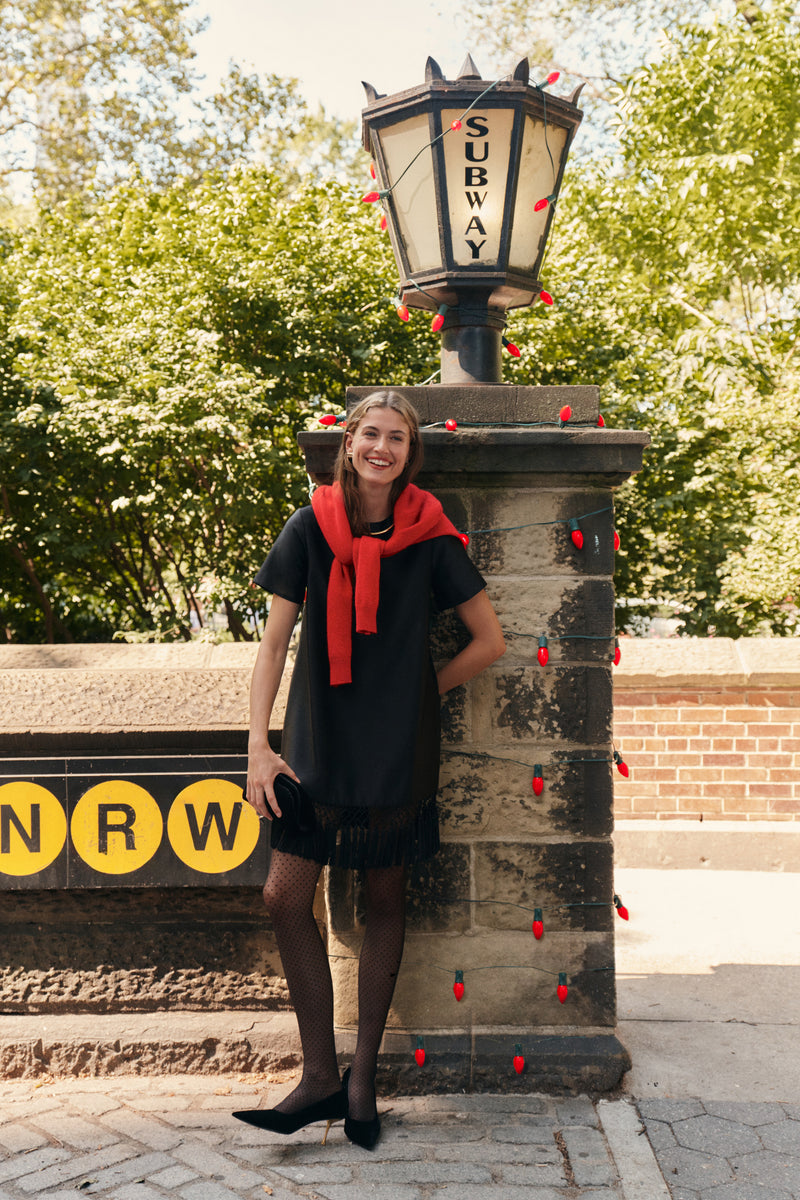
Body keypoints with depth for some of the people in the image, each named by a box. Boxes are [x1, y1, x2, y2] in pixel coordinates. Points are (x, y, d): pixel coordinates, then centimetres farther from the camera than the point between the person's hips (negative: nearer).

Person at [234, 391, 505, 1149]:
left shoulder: (429, 538, -4)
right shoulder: (310, 529, -1)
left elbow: (490, 641, 1)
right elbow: (274, 641, -3)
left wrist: (417, 694, 2)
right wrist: (258, 747, -10)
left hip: (398, 751, -1)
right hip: (318, 744, 1)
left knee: (384, 901, 8)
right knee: (286, 898, -3)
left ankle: (363, 1076, 23)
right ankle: (320, 1075, 12)